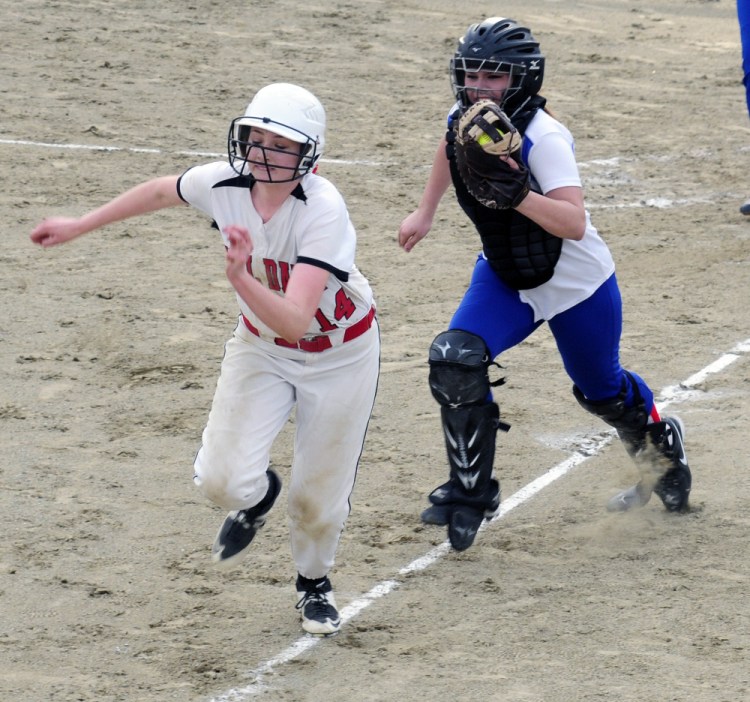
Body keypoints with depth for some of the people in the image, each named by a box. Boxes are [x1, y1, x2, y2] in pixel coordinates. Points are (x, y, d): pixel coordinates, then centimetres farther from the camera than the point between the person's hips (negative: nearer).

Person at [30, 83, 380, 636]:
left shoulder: (324, 212, -34)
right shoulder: (224, 183, -20)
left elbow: (294, 322, -42)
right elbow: (161, 192, 4)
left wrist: (241, 276, -57)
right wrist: (80, 226, 13)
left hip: (338, 356, -3)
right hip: (260, 346, 4)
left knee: (319, 496, 5)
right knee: (223, 477, -11)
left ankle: (314, 583, 38)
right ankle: (257, 496, 27)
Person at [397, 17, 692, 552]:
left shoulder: (542, 137, -33)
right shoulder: (463, 120, -13)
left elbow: (574, 224, -43)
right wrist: (425, 212, 20)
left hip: (577, 286, -5)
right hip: (504, 277, 5)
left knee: (602, 391, 15)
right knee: (456, 361, -18)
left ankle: (662, 449, 49)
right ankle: (470, 493, -5)